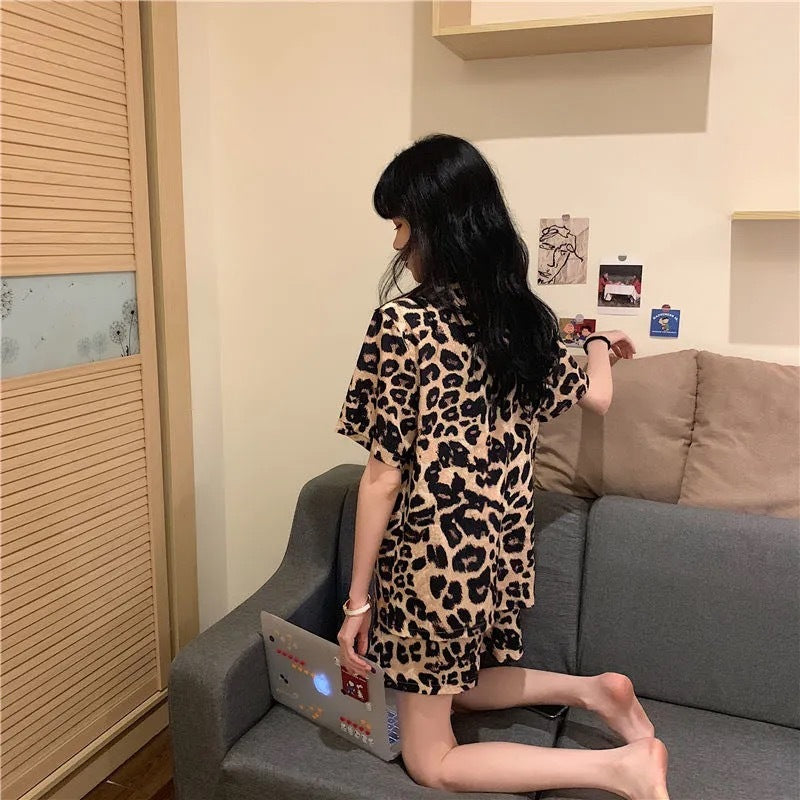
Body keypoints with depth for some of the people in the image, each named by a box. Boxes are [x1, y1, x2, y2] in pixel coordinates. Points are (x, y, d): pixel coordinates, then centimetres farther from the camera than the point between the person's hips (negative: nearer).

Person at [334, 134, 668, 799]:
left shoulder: (403, 321, -19)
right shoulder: (525, 316, -1)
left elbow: (384, 476, -17)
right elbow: (597, 397, 16)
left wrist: (358, 599, -7)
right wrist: (601, 347, 39)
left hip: (434, 558, -7)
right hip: (503, 550, 7)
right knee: (449, 684, 31)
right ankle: (591, 689, 16)